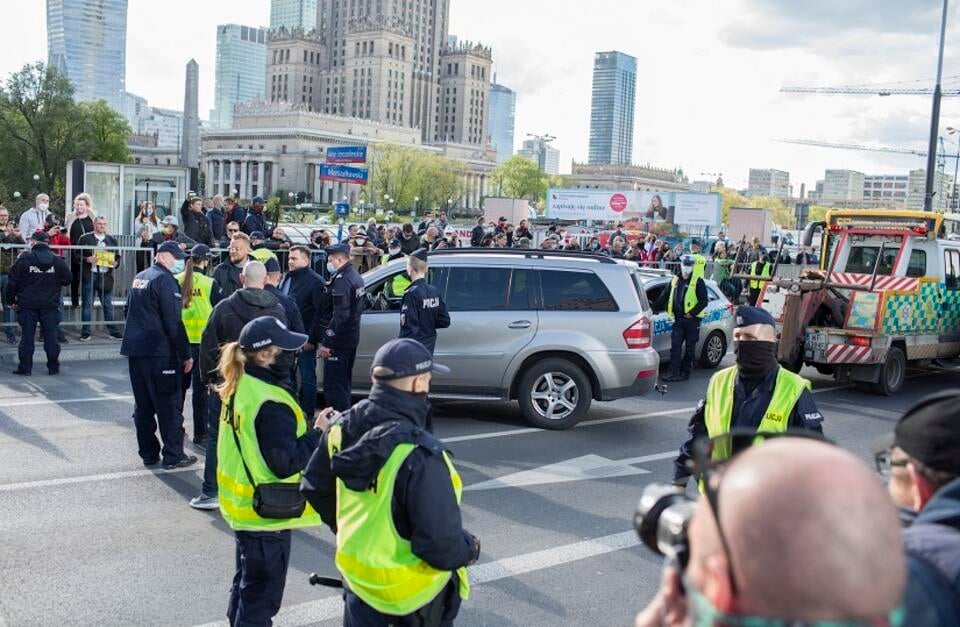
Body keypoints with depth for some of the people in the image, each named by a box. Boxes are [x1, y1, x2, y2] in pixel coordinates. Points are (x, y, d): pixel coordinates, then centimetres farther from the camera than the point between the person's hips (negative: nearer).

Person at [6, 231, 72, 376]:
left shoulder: (23, 260, -6)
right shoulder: (57, 261, -2)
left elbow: (12, 282, -3)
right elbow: (68, 279, 6)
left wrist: (11, 301, 8)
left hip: (27, 305, -1)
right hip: (51, 305, 1)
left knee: (27, 336, 4)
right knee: (51, 336, 6)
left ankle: (25, 367, 6)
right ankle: (53, 367, 9)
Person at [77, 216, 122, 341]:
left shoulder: (112, 240, 12)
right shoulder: (85, 239, 4)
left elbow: (118, 257, 14)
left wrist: (115, 263, -7)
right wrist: (86, 259, -15)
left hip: (106, 276, 2)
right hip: (89, 275, -2)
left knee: (108, 305, 5)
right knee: (87, 305, 2)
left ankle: (112, 330, 12)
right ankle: (85, 332, 7)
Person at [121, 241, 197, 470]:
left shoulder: (139, 278, 16)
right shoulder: (164, 280, -13)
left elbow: (129, 311, 24)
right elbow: (173, 322, -17)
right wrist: (185, 354, -12)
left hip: (135, 349, 9)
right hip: (159, 352, -9)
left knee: (143, 404, 12)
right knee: (168, 405, -1)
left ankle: (148, 453, 18)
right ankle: (173, 456, 3)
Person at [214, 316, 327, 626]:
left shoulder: (239, 387, 2)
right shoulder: (270, 404, -27)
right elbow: (286, 463, -25)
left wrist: (305, 426, 3)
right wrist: (317, 432, -16)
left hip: (243, 504, 9)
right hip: (266, 512, -9)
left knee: (246, 584, 26)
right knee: (261, 595, 5)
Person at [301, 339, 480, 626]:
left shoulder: (343, 429, -10)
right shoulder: (419, 455, -32)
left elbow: (314, 489, 6)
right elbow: (442, 545, -30)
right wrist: (470, 549, -8)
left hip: (357, 572, 6)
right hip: (412, 592, -6)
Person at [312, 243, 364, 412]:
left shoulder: (341, 280, -19)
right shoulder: (355, 276, 13)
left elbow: (340, 315, -25)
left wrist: (326, 342, -22)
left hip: (338, 341, -10)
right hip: (351, 338, 10)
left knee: (333, 386, -6)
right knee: (343, 383, 20)